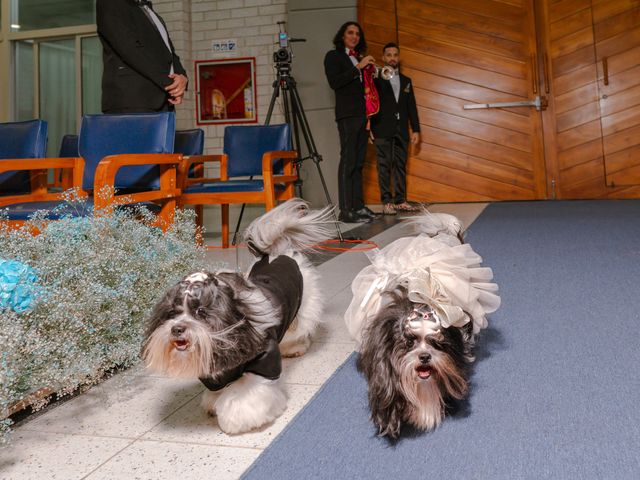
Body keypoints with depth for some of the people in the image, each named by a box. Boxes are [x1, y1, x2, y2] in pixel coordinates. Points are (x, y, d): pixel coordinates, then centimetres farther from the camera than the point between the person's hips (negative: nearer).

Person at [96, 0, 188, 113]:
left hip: (162, 103, 7)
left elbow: (170, 54, 19)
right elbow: (132, 49, -10)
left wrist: (182, 77, -4)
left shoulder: (152, 15, 28)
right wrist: (168, 83, -12)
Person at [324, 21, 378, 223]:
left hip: (362, 114, 7)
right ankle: (346, 211, -14)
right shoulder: (333, 56, 2)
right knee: (348, 160, -12)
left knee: (358, 162, 5)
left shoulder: (358, 58, 21)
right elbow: (334, 82, -14)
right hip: (347, 114, -7)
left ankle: (358, 206, 7)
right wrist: (359, 67, -14)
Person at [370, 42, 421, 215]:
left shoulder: (406, 80, 19)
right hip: (383, 130, -4)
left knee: (400, 165, 4)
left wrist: (416, 129, 9)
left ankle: (400, 201, 7)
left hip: (401, 130, 4)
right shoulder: (376, 78, 4)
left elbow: (412, 107, 16)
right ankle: (387, 202, -5)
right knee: (385, 166, -5)